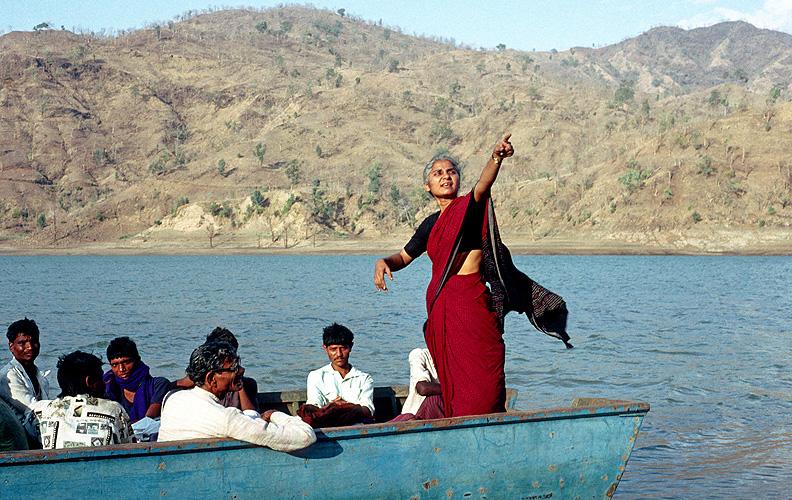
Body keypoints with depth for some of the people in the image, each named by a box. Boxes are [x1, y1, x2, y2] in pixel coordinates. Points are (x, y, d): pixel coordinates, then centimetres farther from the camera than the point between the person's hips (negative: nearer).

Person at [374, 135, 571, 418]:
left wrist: (496, 158, -42)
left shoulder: (470, 207, 1)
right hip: (439, 305, 6)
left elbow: (483, 186, -21)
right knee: (454, 383, 7)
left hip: (471, 302, -5)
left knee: (483, 382, -10)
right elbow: (404, 257, 28)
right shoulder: (431, 225, 17)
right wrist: (384, 262, 5)